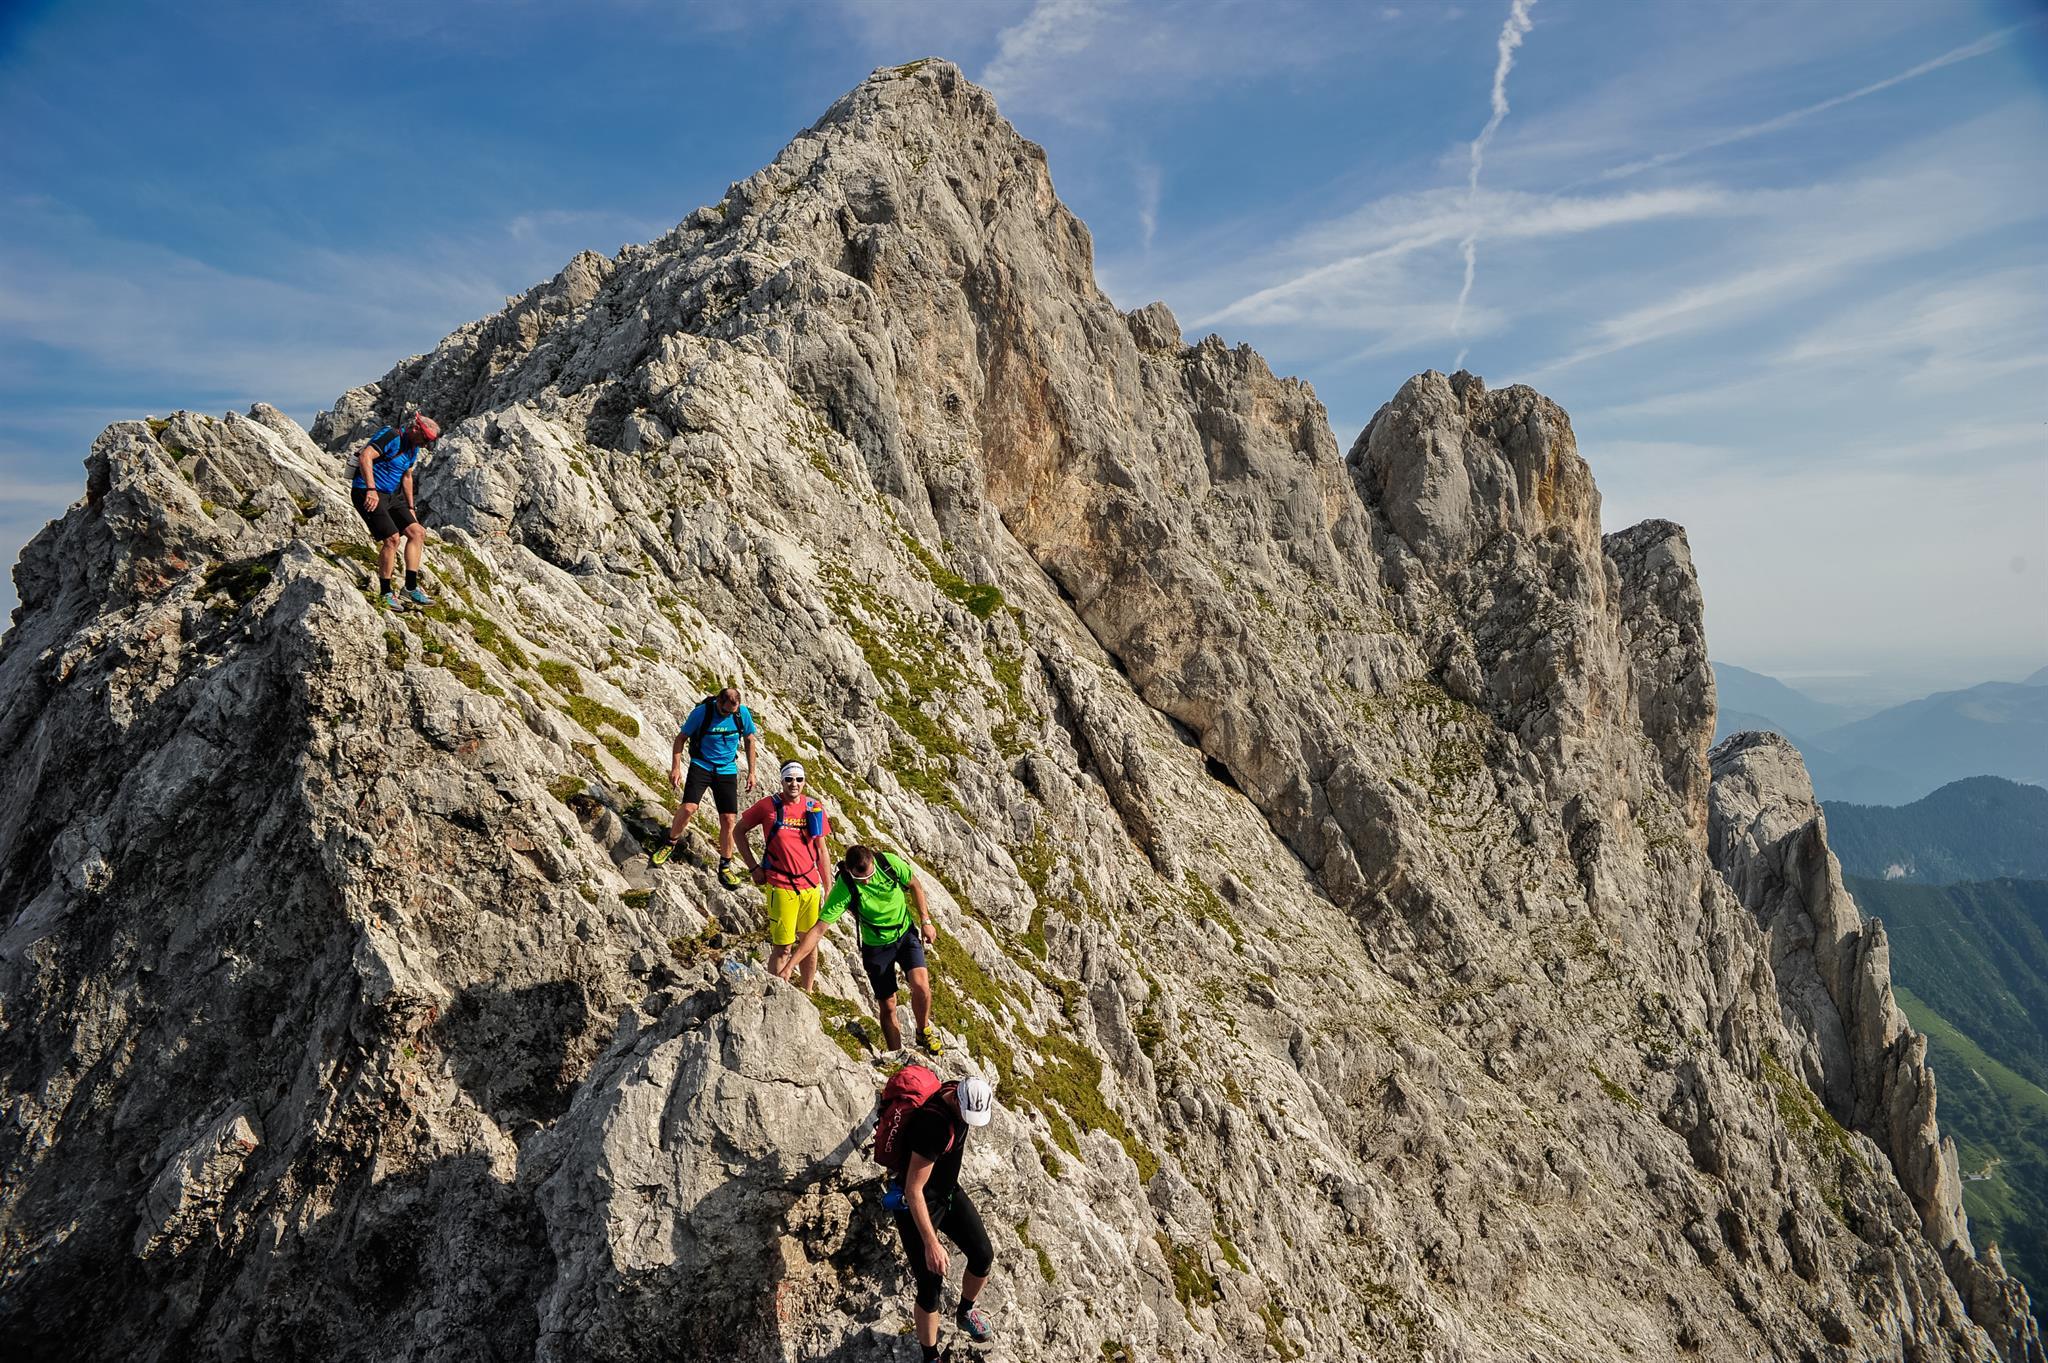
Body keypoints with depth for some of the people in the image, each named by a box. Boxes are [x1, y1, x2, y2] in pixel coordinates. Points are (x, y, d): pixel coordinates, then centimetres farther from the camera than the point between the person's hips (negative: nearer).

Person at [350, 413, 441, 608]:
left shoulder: (413, 448, 12)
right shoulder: (391, 436, -17)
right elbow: (365, 457, -31)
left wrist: (410, 508, 23)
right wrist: (371, 490, -39)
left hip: (391, 496, 9)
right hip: (368, 494, -9)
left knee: (417, 532, 0)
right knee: (392, 538, -18)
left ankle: (411, 587, 3)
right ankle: (385, 593, -7)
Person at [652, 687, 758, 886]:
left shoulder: (743, 713, -9)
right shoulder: (701, 712, -16)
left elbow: (749, 740, 7)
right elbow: (681, 738, -4)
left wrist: (751, 773, 7)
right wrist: (676, 767, -13)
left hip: (727, 770, 2)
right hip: (701, 765, -2)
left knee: (729, 819, -3)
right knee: (688, 808, -23)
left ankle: (725, 867, 13)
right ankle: (671, 842, 6)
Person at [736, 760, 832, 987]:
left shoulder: (815, 809, 2)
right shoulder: (768, 805, -6)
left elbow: (821, 851, 9)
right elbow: (739, 831, 7)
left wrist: (829, 889, 9)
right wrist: (753, 867, 0)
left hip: (811, 886, 4)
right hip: (781, 887, -4)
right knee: (783, 948, -2)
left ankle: (807, 994, 27)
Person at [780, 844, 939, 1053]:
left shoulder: (890, 863, -22)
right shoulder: (843, 889, -27)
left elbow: (914, 886, -1)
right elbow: (818, 930, -29)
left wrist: (926, 921, -1)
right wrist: (789, 966, -34)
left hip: (906, 933, 1)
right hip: (876, 945, -1)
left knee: (920, 984, -19)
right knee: (887, 1005, 3)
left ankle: (924, 1032, 9)